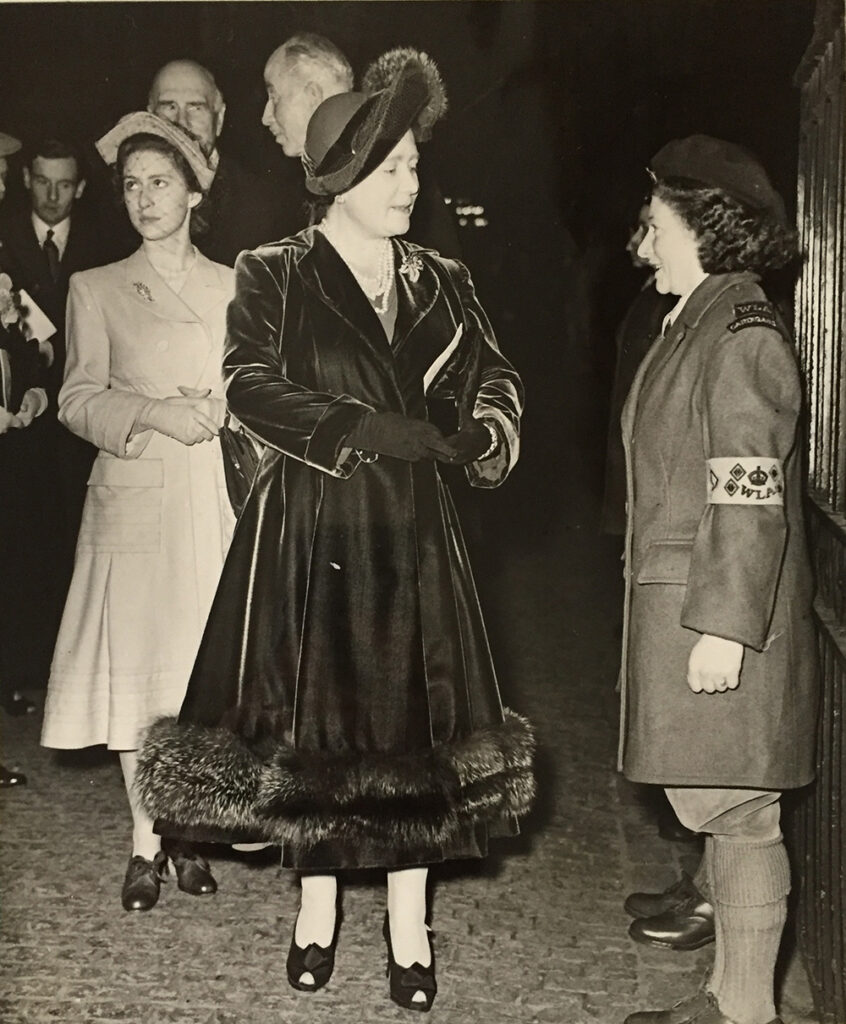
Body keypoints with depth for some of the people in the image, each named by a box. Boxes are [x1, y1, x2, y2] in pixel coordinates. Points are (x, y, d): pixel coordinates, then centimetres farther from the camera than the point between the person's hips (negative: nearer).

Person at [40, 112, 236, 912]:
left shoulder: (233, 286, 11)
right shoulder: (96, 290, 8)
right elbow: (79, 400, 2)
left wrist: (222, 411, -9)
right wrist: (153, 413, -13)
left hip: (218, 498, 1)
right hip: (134, 502, -1)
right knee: (134, 668, -1)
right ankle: (145, 839, 11)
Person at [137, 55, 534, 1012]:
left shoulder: (438, 283, 10)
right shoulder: (274, 276, -2)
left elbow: (491, 373, 11)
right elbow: (251, 386, -13)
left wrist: (488, 429, -12)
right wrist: (366, 429, -21)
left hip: (408, 528, 3)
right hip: (307, 528, -2)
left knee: (413, 722, 2)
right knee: (306, 721, 4)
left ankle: (408, 926, 14)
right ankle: (315, 908, 23)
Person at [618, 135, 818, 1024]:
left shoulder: (741, 335, -13)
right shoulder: (689, 327, 16)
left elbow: (751, 495, -19)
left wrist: (724, 627, -22)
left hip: (720, 614, -9)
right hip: (676, 604, 9)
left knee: (735, 810, -1)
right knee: (712, 805, 14)